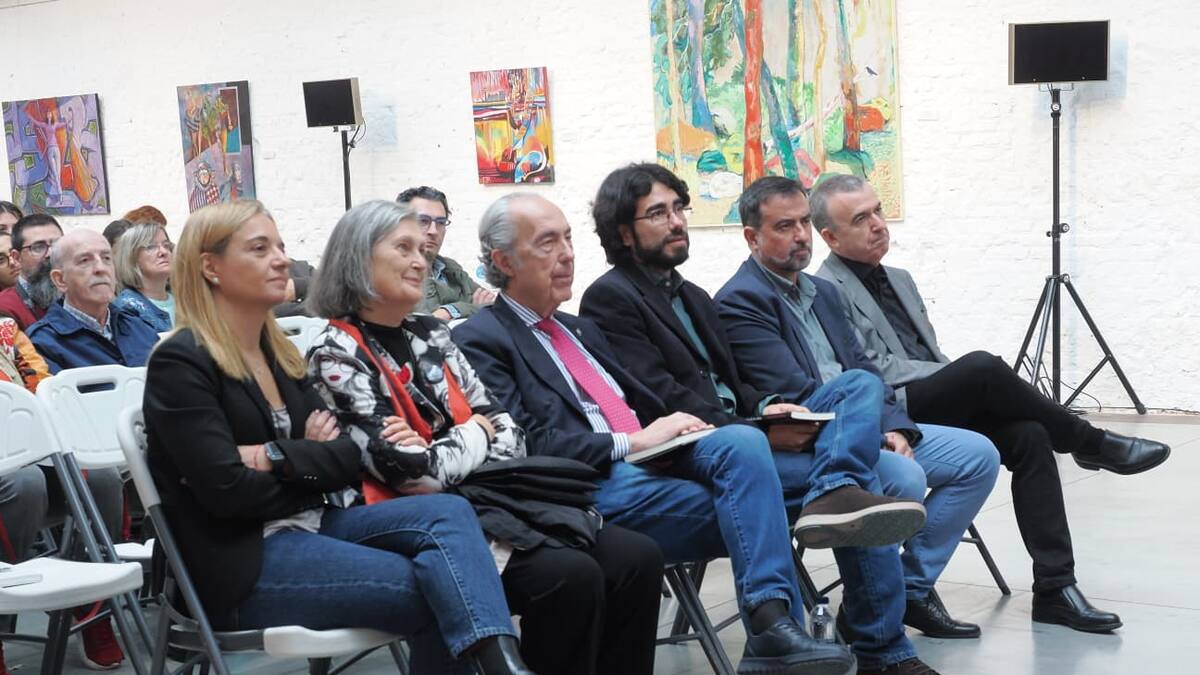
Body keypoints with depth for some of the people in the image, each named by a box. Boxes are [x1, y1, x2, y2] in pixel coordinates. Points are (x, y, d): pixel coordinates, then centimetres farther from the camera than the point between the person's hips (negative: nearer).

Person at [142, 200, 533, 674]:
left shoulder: (277, 352, 14)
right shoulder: (181, 363, -9)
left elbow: (350, 459, 6)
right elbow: (229, 490, -19)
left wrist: (279, 458, -13)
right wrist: (314, 464, -3)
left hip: (309, 526, 7)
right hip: (243, 561, -7)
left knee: (448, 512, -19)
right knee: (436, 591, -21)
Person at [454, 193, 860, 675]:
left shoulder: (580, 329, 26)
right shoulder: (480, 342, 0)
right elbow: (527, 446, -12)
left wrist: (671, 429, 1)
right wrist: (632, 442, -15)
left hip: (649, 462, 7)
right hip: (593, 487, -7)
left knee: (742, 441, -23)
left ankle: (773, 625, -27)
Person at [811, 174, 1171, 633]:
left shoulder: (900, 281, 22)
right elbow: (876, 370, -14)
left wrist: (969, 388, -1)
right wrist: (968, 380, -15)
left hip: (940, 410, 8)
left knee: (1028, 436, -20)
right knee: (982, 366, -30)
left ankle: (1054, 588, -19)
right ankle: (1090, 444, -8)